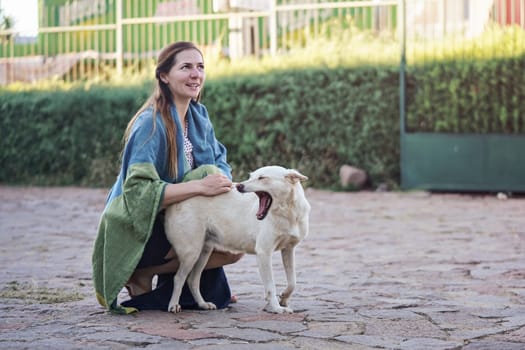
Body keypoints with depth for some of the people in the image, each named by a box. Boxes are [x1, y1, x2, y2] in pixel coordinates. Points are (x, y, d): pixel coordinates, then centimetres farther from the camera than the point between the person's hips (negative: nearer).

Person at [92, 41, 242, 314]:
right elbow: (138, 190, -29)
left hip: (174, 221, 8)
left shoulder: (198, 115, 5)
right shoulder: (151, 125, -20)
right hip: (137, 232, -8)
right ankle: (140, 276, -8)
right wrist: (200, 186, -34)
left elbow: (220, 161, 7)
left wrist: (223, 180, -18)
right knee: (227, 249, -22)